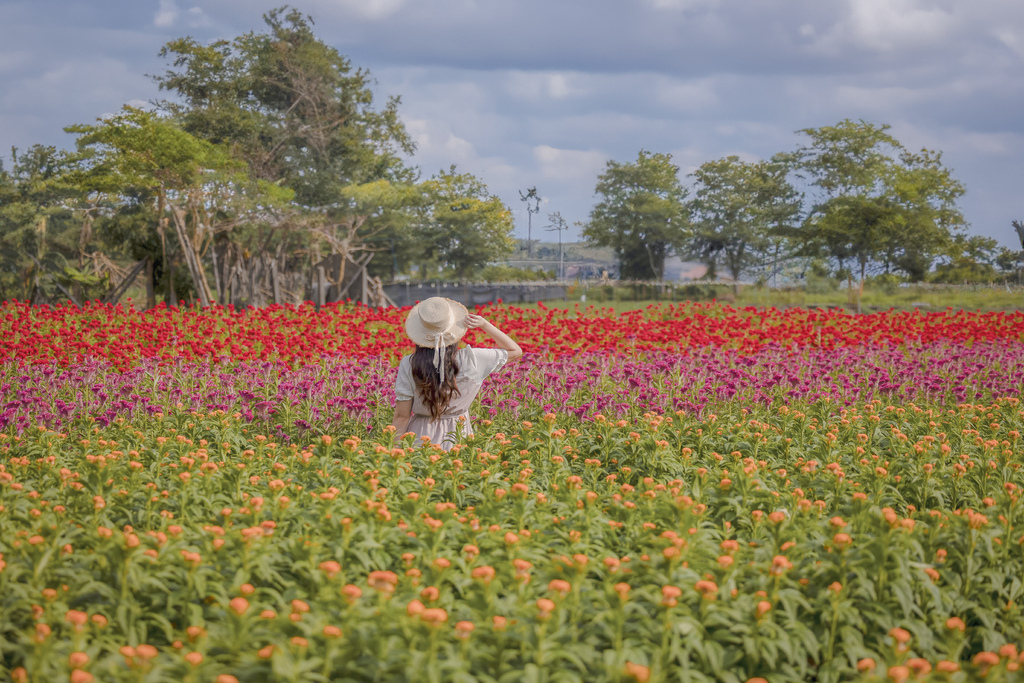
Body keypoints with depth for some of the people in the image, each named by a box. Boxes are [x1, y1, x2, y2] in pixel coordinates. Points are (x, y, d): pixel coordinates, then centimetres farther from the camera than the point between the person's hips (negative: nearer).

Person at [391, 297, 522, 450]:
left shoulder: (408, 365, -12)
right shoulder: (470, 360, -11)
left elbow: (401, 417, -8)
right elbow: (515, 350, 6)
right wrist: (484, 324, 0)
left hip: (421, 436, 0)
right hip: (458, 436, 1)